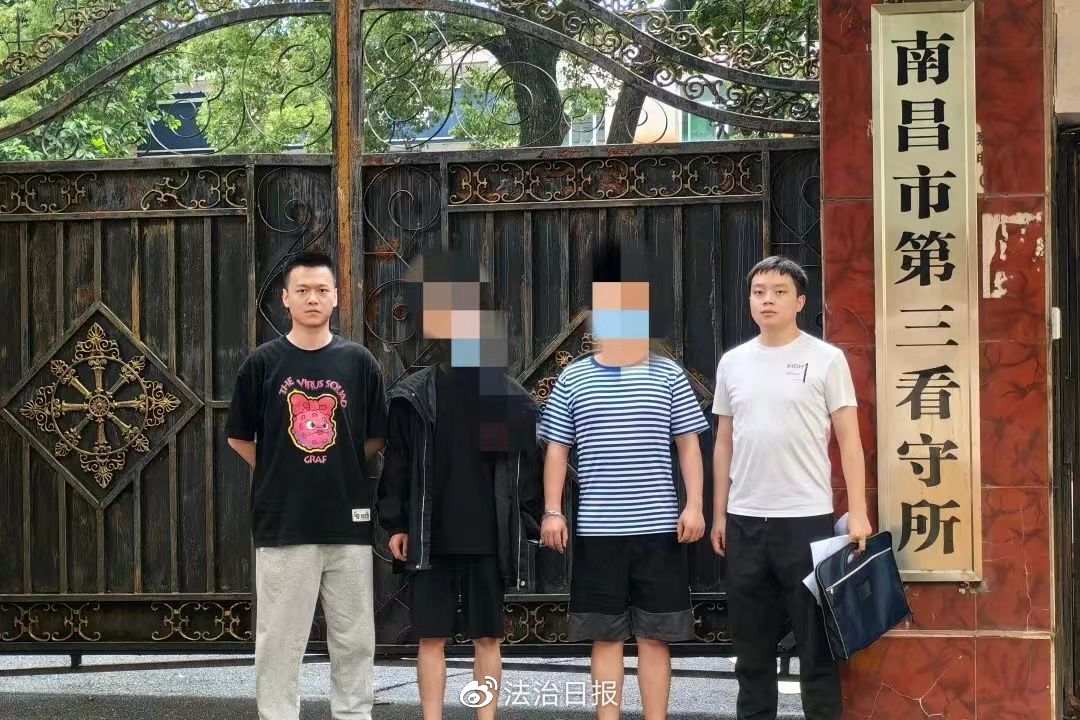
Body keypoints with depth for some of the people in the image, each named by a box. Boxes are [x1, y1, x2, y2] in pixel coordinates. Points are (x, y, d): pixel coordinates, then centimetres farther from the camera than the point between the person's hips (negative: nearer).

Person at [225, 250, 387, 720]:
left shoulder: (358, 362, 4)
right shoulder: (264, 363, 1)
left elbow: (375, 438, 11)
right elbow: (239, 438, 8)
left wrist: (340, 470, 6)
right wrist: (280, 475, 6)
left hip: (348, 521, 2)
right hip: (282, 522, -1)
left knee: (354, 639, 8)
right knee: (278, 639, 2)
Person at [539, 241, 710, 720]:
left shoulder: (667, 375, 5)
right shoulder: (573, 379, 6)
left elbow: (688, 445, 5)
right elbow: (557, 449, 8)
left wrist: (694, 505, -4)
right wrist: (552, 511, 0)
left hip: (658, 527, 0)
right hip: (597, 529, 1)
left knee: (654, 634, 4)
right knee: (605, 635, 5)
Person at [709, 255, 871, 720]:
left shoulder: (826, 359, -2)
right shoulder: (732, 363, 10)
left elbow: (848, 439, -3)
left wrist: (857, 511, -9)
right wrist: (719, 514, 12)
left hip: (807, 519, -4)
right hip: (745, 520, 4)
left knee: (816, 640, 1)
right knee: (751, 641, 12)